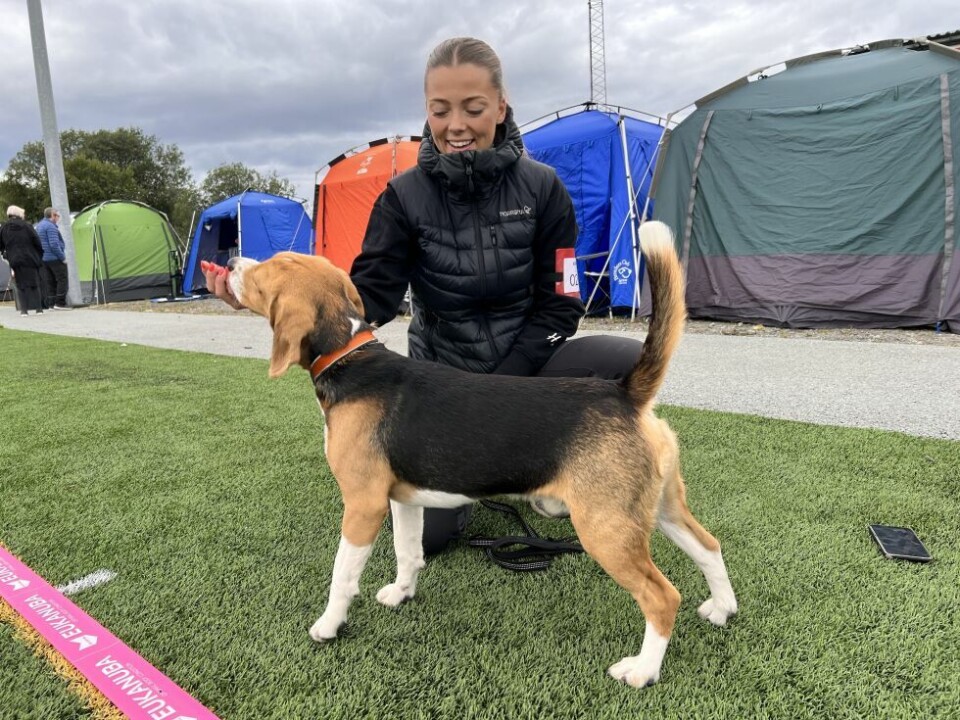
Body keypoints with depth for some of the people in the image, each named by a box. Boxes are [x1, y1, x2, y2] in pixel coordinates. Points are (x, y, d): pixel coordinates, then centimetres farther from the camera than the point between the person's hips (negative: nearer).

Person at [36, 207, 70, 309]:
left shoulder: (39, 225, 18)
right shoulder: (50, 226, -14)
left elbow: (40, 243, 23)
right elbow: (54, 244, -22)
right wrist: (63, 257, -15)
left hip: (44, 259, 10)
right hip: (55, 258, -10)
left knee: (50, 281, 11)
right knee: (62, 279, -7)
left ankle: (51, 304, 11)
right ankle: (60, 303, -12)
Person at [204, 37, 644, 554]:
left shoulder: (541, 187, -10)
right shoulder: (405, 196, -10)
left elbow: (559, 304, -9)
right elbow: (368, 297, -19)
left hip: (524, 363, 1)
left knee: (631, 361, -26)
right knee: (424, 529, -14)